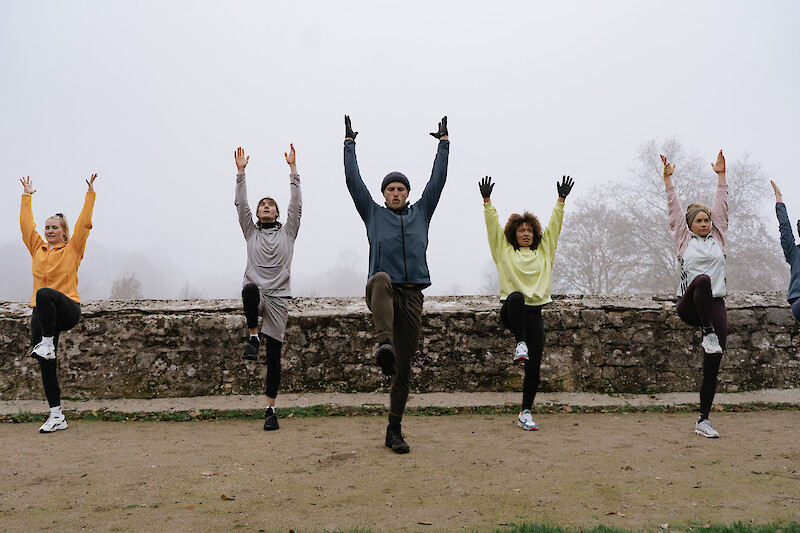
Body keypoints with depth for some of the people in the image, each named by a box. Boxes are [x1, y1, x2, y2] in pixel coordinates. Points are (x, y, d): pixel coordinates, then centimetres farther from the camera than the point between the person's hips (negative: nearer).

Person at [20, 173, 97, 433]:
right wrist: (27, 196, 24)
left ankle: (48, 343, -22)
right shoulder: (37, 248, 15)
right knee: (46, 366, 2)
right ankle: (57, 416, 8)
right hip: (41, 313, 5)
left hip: (67, 309, -5)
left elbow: (84, 223, 1)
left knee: (44, 294, -38)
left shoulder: (73, 249, 5)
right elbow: (26, 224, 18)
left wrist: (90, 193, 1)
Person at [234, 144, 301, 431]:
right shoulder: (251, 232, 15)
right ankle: (253, 338, -18)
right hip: (256, 294, 0)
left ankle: (270, 409, 7)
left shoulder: (288, 232, 13)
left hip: (278, 299, 0)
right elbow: (241, 205, 5)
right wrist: (241, 172, -2)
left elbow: (296, 203, 4)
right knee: (250, 288, -40)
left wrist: (293, 168, -1)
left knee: (274, 356, -2)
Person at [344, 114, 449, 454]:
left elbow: (438, 179, 17)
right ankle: (384, 344, -56)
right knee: (382, 280, -41)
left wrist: (444, 143, 19)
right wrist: (349, 144, 13)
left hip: (412, 297, 2)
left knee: (404, 367, 3)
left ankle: (394, 430, 14)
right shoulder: (373, 214, 14)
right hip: (381, 292, -2)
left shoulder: (421, 212, 18)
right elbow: (353, 181, 11)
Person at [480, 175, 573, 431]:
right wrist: (487, 200, -5)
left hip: (534, 314, 3)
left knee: (534, 366, -3)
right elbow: (493, 225, 3)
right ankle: (520, 344, -31)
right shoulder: (504, 250, 9)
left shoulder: (544, 251, 15)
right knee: (516, 296, -40)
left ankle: (525, 413, 8)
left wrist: (561, 200, 5)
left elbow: (554, 225, 11)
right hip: (510, 311, -2)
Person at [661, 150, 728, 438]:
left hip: (715, 305, 3)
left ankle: (703, 420, 9)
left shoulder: (718, 238, 14)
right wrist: (668, 179, 2)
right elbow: (674, 209, 5)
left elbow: (722, 206, 12)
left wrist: (721, 175, 10)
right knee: (703, 279, -38)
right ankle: (708, 335, -27)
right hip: (689, 306, -3)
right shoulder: (684, 239, 8)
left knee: (712, 368, -1)